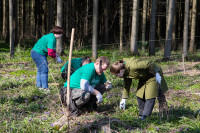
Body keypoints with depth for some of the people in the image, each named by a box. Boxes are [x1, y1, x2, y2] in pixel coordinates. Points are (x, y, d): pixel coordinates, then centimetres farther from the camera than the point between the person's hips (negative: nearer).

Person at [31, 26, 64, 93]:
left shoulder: (51, 36, 11)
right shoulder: (51, 39, -21)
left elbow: (52, 50, 20)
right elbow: (50, 53, -24)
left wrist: (56, 55, 6)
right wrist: (56, 58, -10)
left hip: (36, 53, 11)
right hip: (39, 54, -11)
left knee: (40, 70, 17)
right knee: (44, 70, -8)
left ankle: (39, 86, 26)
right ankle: (44, 87, -4)